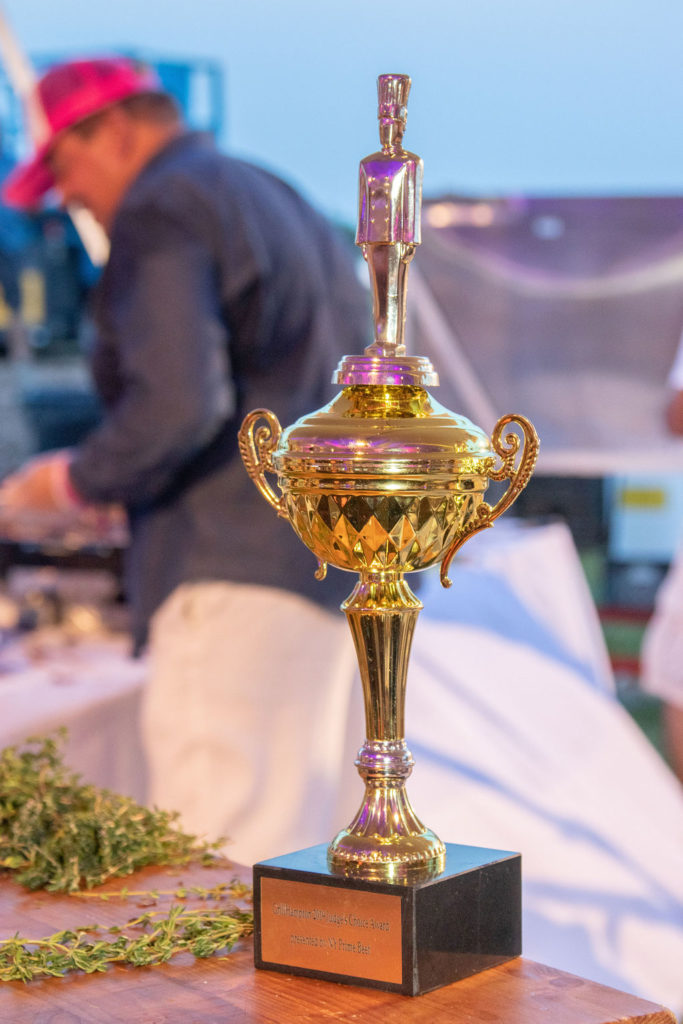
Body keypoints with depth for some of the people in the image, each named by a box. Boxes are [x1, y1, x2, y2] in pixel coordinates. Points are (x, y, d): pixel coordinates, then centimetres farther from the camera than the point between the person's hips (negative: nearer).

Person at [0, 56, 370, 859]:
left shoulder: (159, 213, -6)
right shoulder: (285, 205, 23)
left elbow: (175, 406, -20)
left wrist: (75, 480, -3)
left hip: (238, 565, -10)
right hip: (330, 566, 10)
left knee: (207, 850, -10)